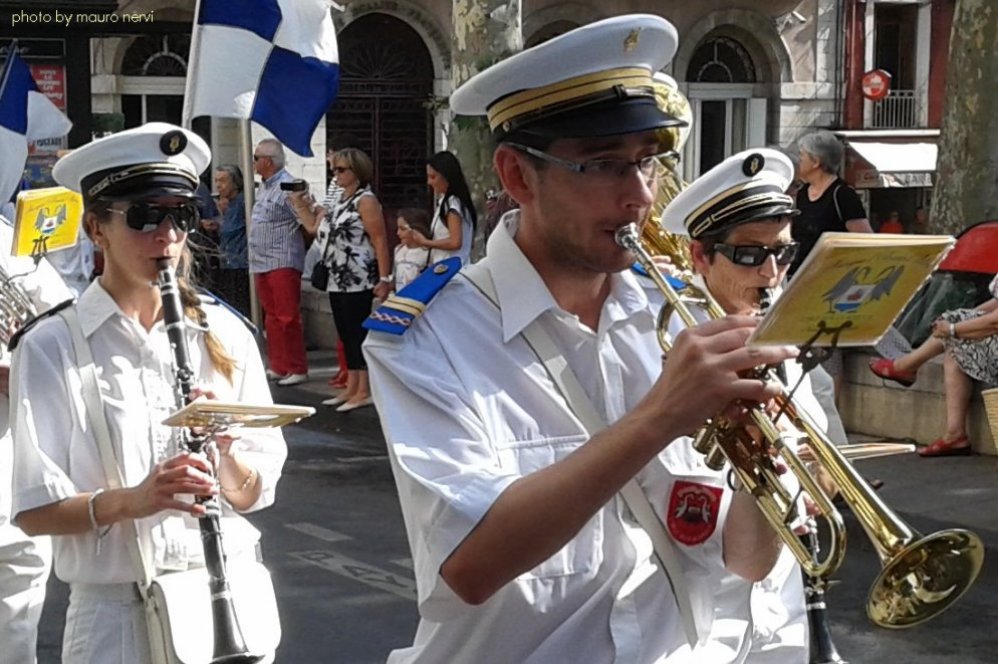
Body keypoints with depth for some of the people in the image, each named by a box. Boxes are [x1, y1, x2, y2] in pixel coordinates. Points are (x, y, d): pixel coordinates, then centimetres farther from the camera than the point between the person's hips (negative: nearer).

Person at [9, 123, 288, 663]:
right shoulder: (50, 348, -7)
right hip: (115, 613, -3)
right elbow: (34, 511, -9)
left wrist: (225, 453, -17)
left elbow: (254, 495, 3)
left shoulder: (225, 335, 1)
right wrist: (126, 501, -26)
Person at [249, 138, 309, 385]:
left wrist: (296, 248, -5)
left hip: (282, 263, -9)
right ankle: (278, 367, 19)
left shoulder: (288, 186, -12)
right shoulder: (263, 187, 16)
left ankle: (297, 369, -1)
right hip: (260, 263, 9)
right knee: (271, 317, 13)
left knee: (287, 317, -6)